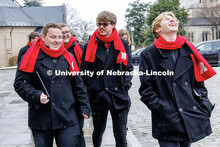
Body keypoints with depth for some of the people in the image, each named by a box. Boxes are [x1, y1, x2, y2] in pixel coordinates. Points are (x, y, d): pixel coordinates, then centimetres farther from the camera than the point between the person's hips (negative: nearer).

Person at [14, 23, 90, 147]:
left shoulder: (68, 58, 9)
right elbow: (20, 83, -3)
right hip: (40, 119, -1)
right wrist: (36, 96, -17)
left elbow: (78, 85, 13)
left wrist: (85, 107, 9)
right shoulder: (33, 57, -3)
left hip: (67, 119, 2)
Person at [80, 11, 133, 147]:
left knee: (121, 136, 4)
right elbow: (84, 71, 2)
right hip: (97, 98, 1)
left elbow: (129, 69, 7)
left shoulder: (122, 44, 5)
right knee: (98, 132, 15)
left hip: (119, 97, 0)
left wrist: (124, 87, -4)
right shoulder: (90, 46, 3)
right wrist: (95, 87, -9)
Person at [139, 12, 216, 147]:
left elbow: (198, 81, 14)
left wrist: (204, 105, 3)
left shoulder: (188, 50, 11)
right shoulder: (149, 54, 1)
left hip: (192, 118, 4)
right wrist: (161, 108, -12)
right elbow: (146, 88, -2)